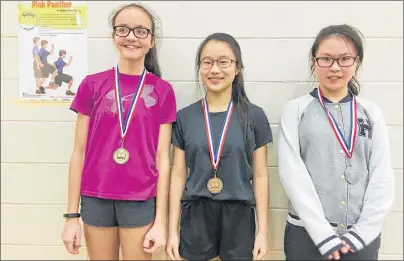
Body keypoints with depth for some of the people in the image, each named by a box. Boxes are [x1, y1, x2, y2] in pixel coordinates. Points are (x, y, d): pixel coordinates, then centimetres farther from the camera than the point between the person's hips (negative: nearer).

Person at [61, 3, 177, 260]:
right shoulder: (92, 84, 0)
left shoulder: (163, 91, -3)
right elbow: (79, 152, 2)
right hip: (95, 199, 1)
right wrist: (72, 215, 1)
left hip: (141, 201, -1)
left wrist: (161, 220, -5)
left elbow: (162, 158, -3)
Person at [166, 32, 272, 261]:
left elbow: (260, 175, -1)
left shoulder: (254, 117, -3)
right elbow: (178, 175, 2)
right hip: (196, 216, 1)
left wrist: (263, 230, -1)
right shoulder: (184, 117, -1)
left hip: (239, 217, 0)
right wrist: (172, 230, 1)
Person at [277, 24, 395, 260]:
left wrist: (362, 232, -9)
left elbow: (382, 177, 0)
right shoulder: (295, 110, -2)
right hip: (307, 233, -2)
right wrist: (323, 234, -14)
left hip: (362, 237, 2)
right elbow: (292, 172, -10)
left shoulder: (372, 114, 5)